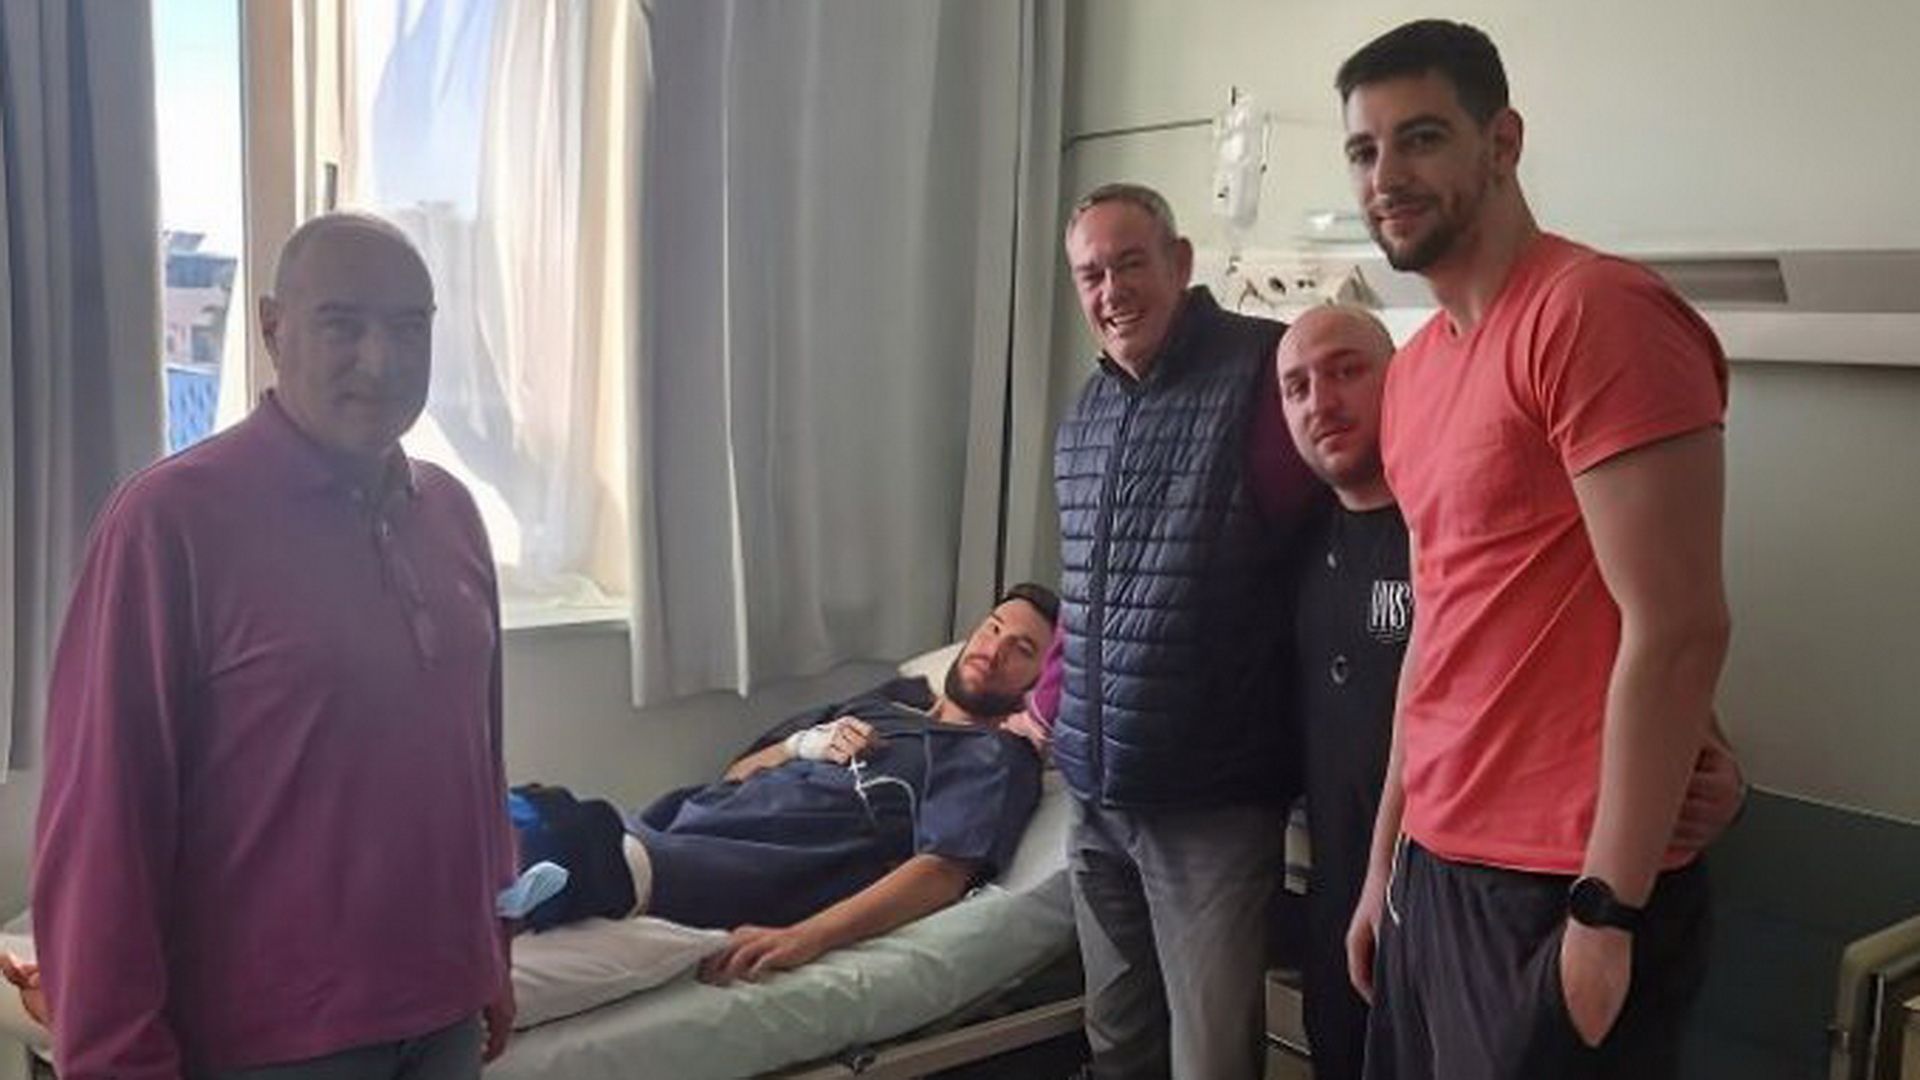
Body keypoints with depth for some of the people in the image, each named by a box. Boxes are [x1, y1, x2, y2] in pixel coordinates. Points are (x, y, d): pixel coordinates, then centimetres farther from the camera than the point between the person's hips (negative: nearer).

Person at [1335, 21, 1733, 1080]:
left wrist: (1607, 910, -17)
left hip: (1564, 888, -8)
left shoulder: (1597, 312, -14)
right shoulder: (1411, 370, 11)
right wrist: (1385, 862, 16)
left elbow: (1677, 629, -19)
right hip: (1436, 868, 8)